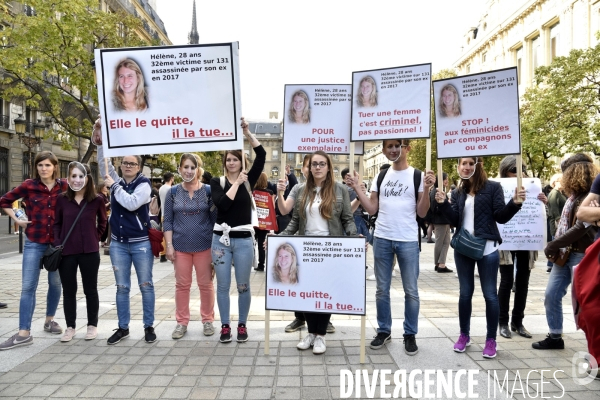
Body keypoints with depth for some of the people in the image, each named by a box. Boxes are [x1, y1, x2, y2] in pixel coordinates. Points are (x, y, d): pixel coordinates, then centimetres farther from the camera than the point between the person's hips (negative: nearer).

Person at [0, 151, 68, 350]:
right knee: (28, 287, -2)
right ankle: (24, 333, 2)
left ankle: (49, 320, 31)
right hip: (34, 242, -1)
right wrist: (17, 220, 0)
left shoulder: (64, 186, -3)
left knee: (55, 284, 12)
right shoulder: (29, 186, -4)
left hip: (58, 242, 1)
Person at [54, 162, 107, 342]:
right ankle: (70, 326, 25)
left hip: (90, 252, -1)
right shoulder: (62, 199, 0)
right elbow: (57, 224, 8)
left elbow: (102, 223, 10)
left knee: (90, 289, 9)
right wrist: (57, 244, -3)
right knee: (68, 290, 11)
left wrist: (95, 238, 2)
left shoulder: (97, 200, -4)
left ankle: (92, 325, 23)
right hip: (66, 252, 2)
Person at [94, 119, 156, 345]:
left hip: (141, 243, -5)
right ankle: (123, 328, 21)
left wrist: (113, 186, -14)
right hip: (118, 243, 5)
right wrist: (100, 141, -9)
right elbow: (104, 163, 4)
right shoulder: (117, 181, 8)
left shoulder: (143, 184, -7)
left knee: (145, 285, 4)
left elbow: (132, 203, -23)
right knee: (122, 287, 11)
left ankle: (149, 326, 15)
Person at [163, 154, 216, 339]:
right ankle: (182, 322, 22)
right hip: (180, 246, 1)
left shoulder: (208, 190, -2)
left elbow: (215, 219, 0)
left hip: (204, 246, -1)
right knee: (182, 285, 9)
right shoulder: (173, 192, 2)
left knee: (206, 284, 8)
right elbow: (167, 221, 3)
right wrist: (169, 245, -4)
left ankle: (208, 320, 23)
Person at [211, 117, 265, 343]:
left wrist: (247, 133, -12)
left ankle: (242, 325, 21)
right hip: (221, 239, 0)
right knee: (222, 286, 7)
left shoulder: (248, 180, 3)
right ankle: (225, 326, 20)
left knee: (243, 285, 7)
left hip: (244, 240, 0)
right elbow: (222, 204, -16)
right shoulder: (217, 182, 2)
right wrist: (237, 183, -14)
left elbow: (261, 156, -8)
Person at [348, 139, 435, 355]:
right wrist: (357, 188, -1)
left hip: (408, 240, -3)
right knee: (382, 289, 11)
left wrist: (426, 189, -17)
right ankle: (384, 331, 24)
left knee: (411, 290, 6)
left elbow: (422, 213, -5)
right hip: (382, 239, 3)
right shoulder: (381, 177, 9)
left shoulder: (418, 176, -1)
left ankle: (410, 334, 20)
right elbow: (372, 209, 5)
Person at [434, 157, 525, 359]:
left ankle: (491, 339, 16)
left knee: (490, 294, 4)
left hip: (487, 248, -3)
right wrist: (443, 204, -11)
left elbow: (501, 217, -6)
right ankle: (464, 334, 25)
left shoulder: (493, 187, -2)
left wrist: (515, 203, -23)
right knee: (465, 293, 12)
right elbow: (455, 220, 2)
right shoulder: (458, 192, 9)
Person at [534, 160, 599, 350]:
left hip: (581, 256, -8)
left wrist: (552, 245, -15)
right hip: (564, 255, 8)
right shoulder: (574, 197, 14)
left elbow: (580, 229, -20)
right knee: (551, 296, 8)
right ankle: (555, 337, 21)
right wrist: (555, 247, 4)